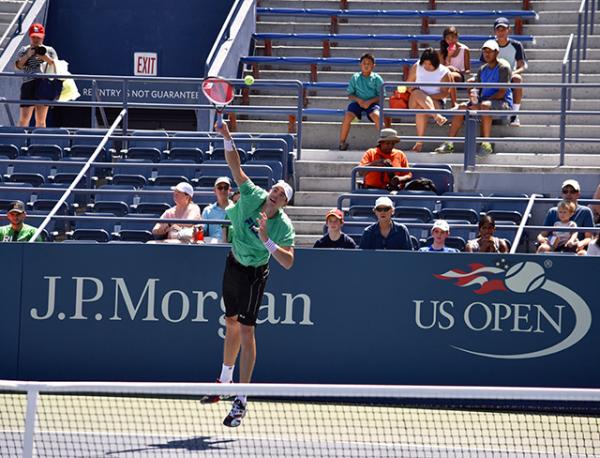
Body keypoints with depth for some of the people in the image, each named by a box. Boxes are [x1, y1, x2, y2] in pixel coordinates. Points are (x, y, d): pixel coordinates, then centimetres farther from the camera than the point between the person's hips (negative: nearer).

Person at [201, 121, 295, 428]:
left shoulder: (284, 227, -22)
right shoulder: (252, 196, -12)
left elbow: (288, 262, -30)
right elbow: (235, 166, -16)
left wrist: (267, 240, -39)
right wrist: (226, 137, -29)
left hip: (254, 274, -5)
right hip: (234, 264, 5)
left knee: (246, 331, -13)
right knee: (232, 325, 19)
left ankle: (241, 401, -13)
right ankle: (225, 381, 38)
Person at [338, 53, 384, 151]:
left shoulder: (377, 78, 4)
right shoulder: (355, 77, 9)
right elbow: (350, 94, 9)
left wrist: (369, 102, -15)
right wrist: (358, 100, -12)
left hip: (372, 103, -2)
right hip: (357, 102, 2)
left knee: (376, 115, -35)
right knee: (348, 116, -28)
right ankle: (342, 142, -13)